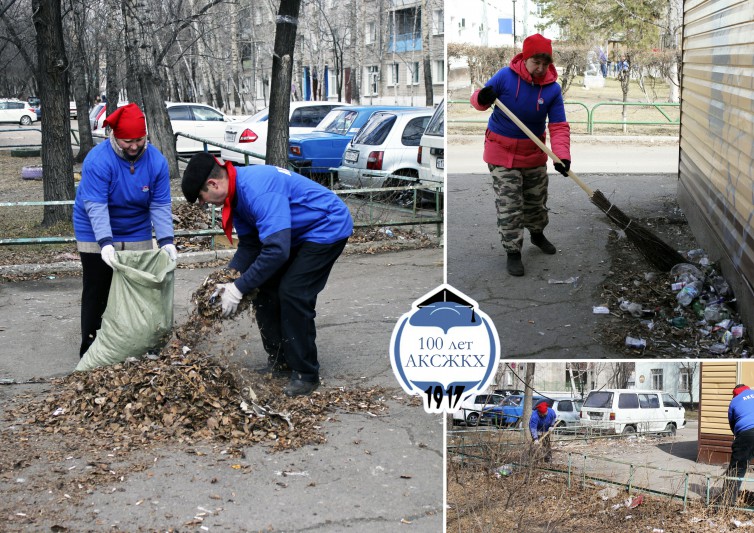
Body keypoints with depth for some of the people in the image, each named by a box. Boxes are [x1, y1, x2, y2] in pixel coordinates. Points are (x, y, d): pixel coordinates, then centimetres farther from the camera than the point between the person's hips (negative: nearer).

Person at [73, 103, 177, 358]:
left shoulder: (156, 161, -12)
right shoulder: (98, 160, -25)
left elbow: (160, 206, -12)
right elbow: (96, 206, -31)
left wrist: (166, 241, -24)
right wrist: (106, 243, -42)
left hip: (137, 235, 4)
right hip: (97, 236, -4)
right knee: (96, 292, 0)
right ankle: (89, 349, 8)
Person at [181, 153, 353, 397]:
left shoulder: (257, 190, -32)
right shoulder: (237, 191, -1)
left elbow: (277, 250, -36)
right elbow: (249, 244, 6)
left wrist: (239, 288, -28)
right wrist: (227, 278, -8)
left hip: (328, 228, -10)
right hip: (299, 233, 10)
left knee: (292, 294, -17)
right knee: (264, 289, 5)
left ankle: (306, 374, -5)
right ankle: (279, 361, 17)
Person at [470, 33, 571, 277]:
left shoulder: (552, 88, -13)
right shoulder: (506, 76, -19)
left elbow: (559, 126, -15)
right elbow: (478, 100, -12)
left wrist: (562, 155, -30)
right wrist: (482, 99, -38)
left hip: (534, 153, 3)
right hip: (502, 151, -3)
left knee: (536, 201, 19)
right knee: (509, 206, -4)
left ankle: (537, 234, 47)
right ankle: (513, 252, 10)